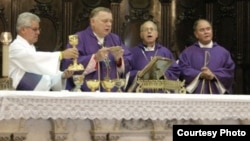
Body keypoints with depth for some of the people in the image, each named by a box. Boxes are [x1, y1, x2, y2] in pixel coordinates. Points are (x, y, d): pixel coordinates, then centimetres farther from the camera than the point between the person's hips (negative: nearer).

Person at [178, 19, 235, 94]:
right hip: (195, 93, -1)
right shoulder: (187, 53, 9)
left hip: (216, 93, 1)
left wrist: (213, 75, -13)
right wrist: (200, 74, -17)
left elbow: (229, 71, 3)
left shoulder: (223, 52, 12)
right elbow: (184, 70, -2)